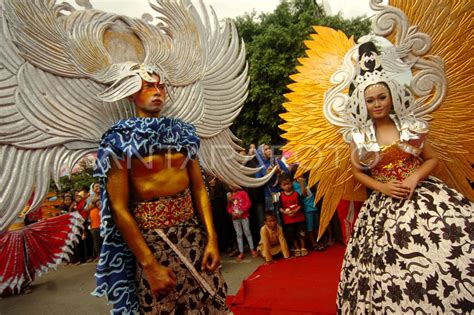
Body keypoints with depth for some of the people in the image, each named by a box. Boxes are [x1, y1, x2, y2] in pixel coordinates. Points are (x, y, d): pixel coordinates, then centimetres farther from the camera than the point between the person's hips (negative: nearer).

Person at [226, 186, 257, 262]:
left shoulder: (243, 193, -2)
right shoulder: (229, 195, 8)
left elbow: (248, 203, -8)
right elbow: (228, 207, 9)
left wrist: (241, 211, -16)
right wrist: (232, 212, -11)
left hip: (244, 216, -3)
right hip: (235, 218, 3)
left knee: (247, 232, 4)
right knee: (239, 234, 7)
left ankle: (252, 249, 17)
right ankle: (241, 252, 12)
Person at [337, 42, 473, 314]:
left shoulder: (411, 126, 3)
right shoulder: (360, 137, 1)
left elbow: (432, 159, 6)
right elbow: (358, 172, 7)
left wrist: (414, 178, -13)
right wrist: (382, 187, -9)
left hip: (423, 194, 1)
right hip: (385, 204, 0)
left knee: (446, 251, -9)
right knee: (394, 266, -1)